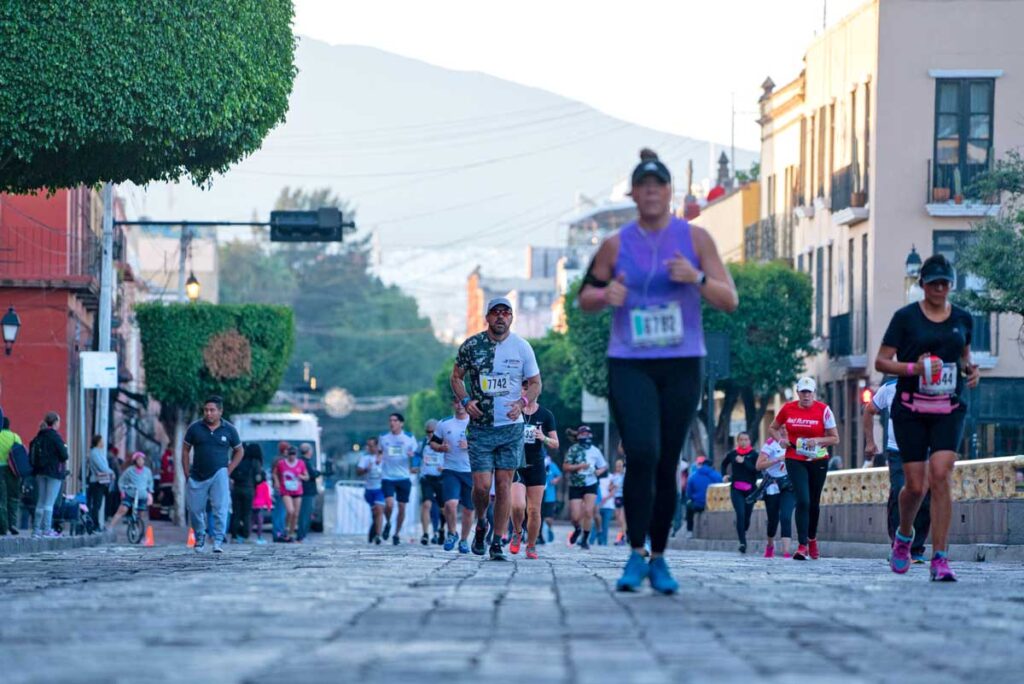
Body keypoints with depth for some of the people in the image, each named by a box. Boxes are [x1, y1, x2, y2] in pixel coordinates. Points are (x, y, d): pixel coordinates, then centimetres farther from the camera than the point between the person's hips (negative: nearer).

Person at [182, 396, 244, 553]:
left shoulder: (229, 429, 0)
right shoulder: (195, 428, 0)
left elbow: (239, 451, 10)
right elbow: (185, 450, 7)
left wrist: (229, 470, -1)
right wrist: (187, 474, 1)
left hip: (219, 475, -2)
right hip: (197, 476, 2)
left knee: (220, 508, -14)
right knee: (195, 510, 7)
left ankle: (218, 541, -10)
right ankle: (200, 537, 29)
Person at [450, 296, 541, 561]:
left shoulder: (522, 347, 2)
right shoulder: (471, 346, 0)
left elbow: (535, 383, 9)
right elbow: (456, 377, 11)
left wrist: (522, 403, -10)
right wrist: (465, 401, -7)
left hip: (511, 427, 1)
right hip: (480, 427, -1)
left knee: (504, 483, -1)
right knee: (482, 485, -8)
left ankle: (498, 542, 5)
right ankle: (480, 523, 22)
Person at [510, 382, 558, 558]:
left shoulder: (546, 415, 4)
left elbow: (556, 444, 7)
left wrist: (544, 439, -14)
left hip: (536, 467, 2)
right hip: (516, 466, -2)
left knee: (534, 510, 1)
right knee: (518, 505, -17)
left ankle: (531, 546, 16)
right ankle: (517, 533, 12)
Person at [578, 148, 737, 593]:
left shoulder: (695, 239, 1)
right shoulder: (616, 245, 3)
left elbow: (729, 300, -2)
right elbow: (584, 298, 15)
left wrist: (697, 278, -21)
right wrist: (605, 296, -8)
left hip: (682, 365, 1)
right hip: (630, 366, -1)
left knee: (666, 466, 4)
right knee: (641, 455, -19)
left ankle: (659, 560, 18)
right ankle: (636, 556, -10)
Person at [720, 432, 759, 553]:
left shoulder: (753, 455, 0)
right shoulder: (732, 454, 6)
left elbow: (756, 469, -14)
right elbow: (724, 464, 25)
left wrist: (744, 462, -20)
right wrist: (724, 475, 10)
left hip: (750, 489, 0)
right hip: (736, 489, 0)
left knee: (747, 516, 6)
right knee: (740, 514, -15)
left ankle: (742, 533, 34)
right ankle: (742, 542, -17)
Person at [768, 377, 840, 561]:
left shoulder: (823, 410, -5)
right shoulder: (787, 409, 0)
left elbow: (835, 438, -1)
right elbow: (772, 428, 16)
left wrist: (818, 441, -18)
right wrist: (780, 440, -4)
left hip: (818, 461, 1)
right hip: (795, 461, -1)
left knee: (813, 503, 12)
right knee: (803, 500, -16)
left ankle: (812, 539, 35)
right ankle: (802, 546, -17)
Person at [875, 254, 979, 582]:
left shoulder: (963, 318, 9)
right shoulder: (906, 317, -2)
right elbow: (881, 361, -1)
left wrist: (970, 370, 2)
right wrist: (913, 367, -18)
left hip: (949, 410, 2)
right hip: (911, 410, -2)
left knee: (941, 475, -15)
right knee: (915, 484, -2)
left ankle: (940, 558, -15)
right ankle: (904, 535, 31)